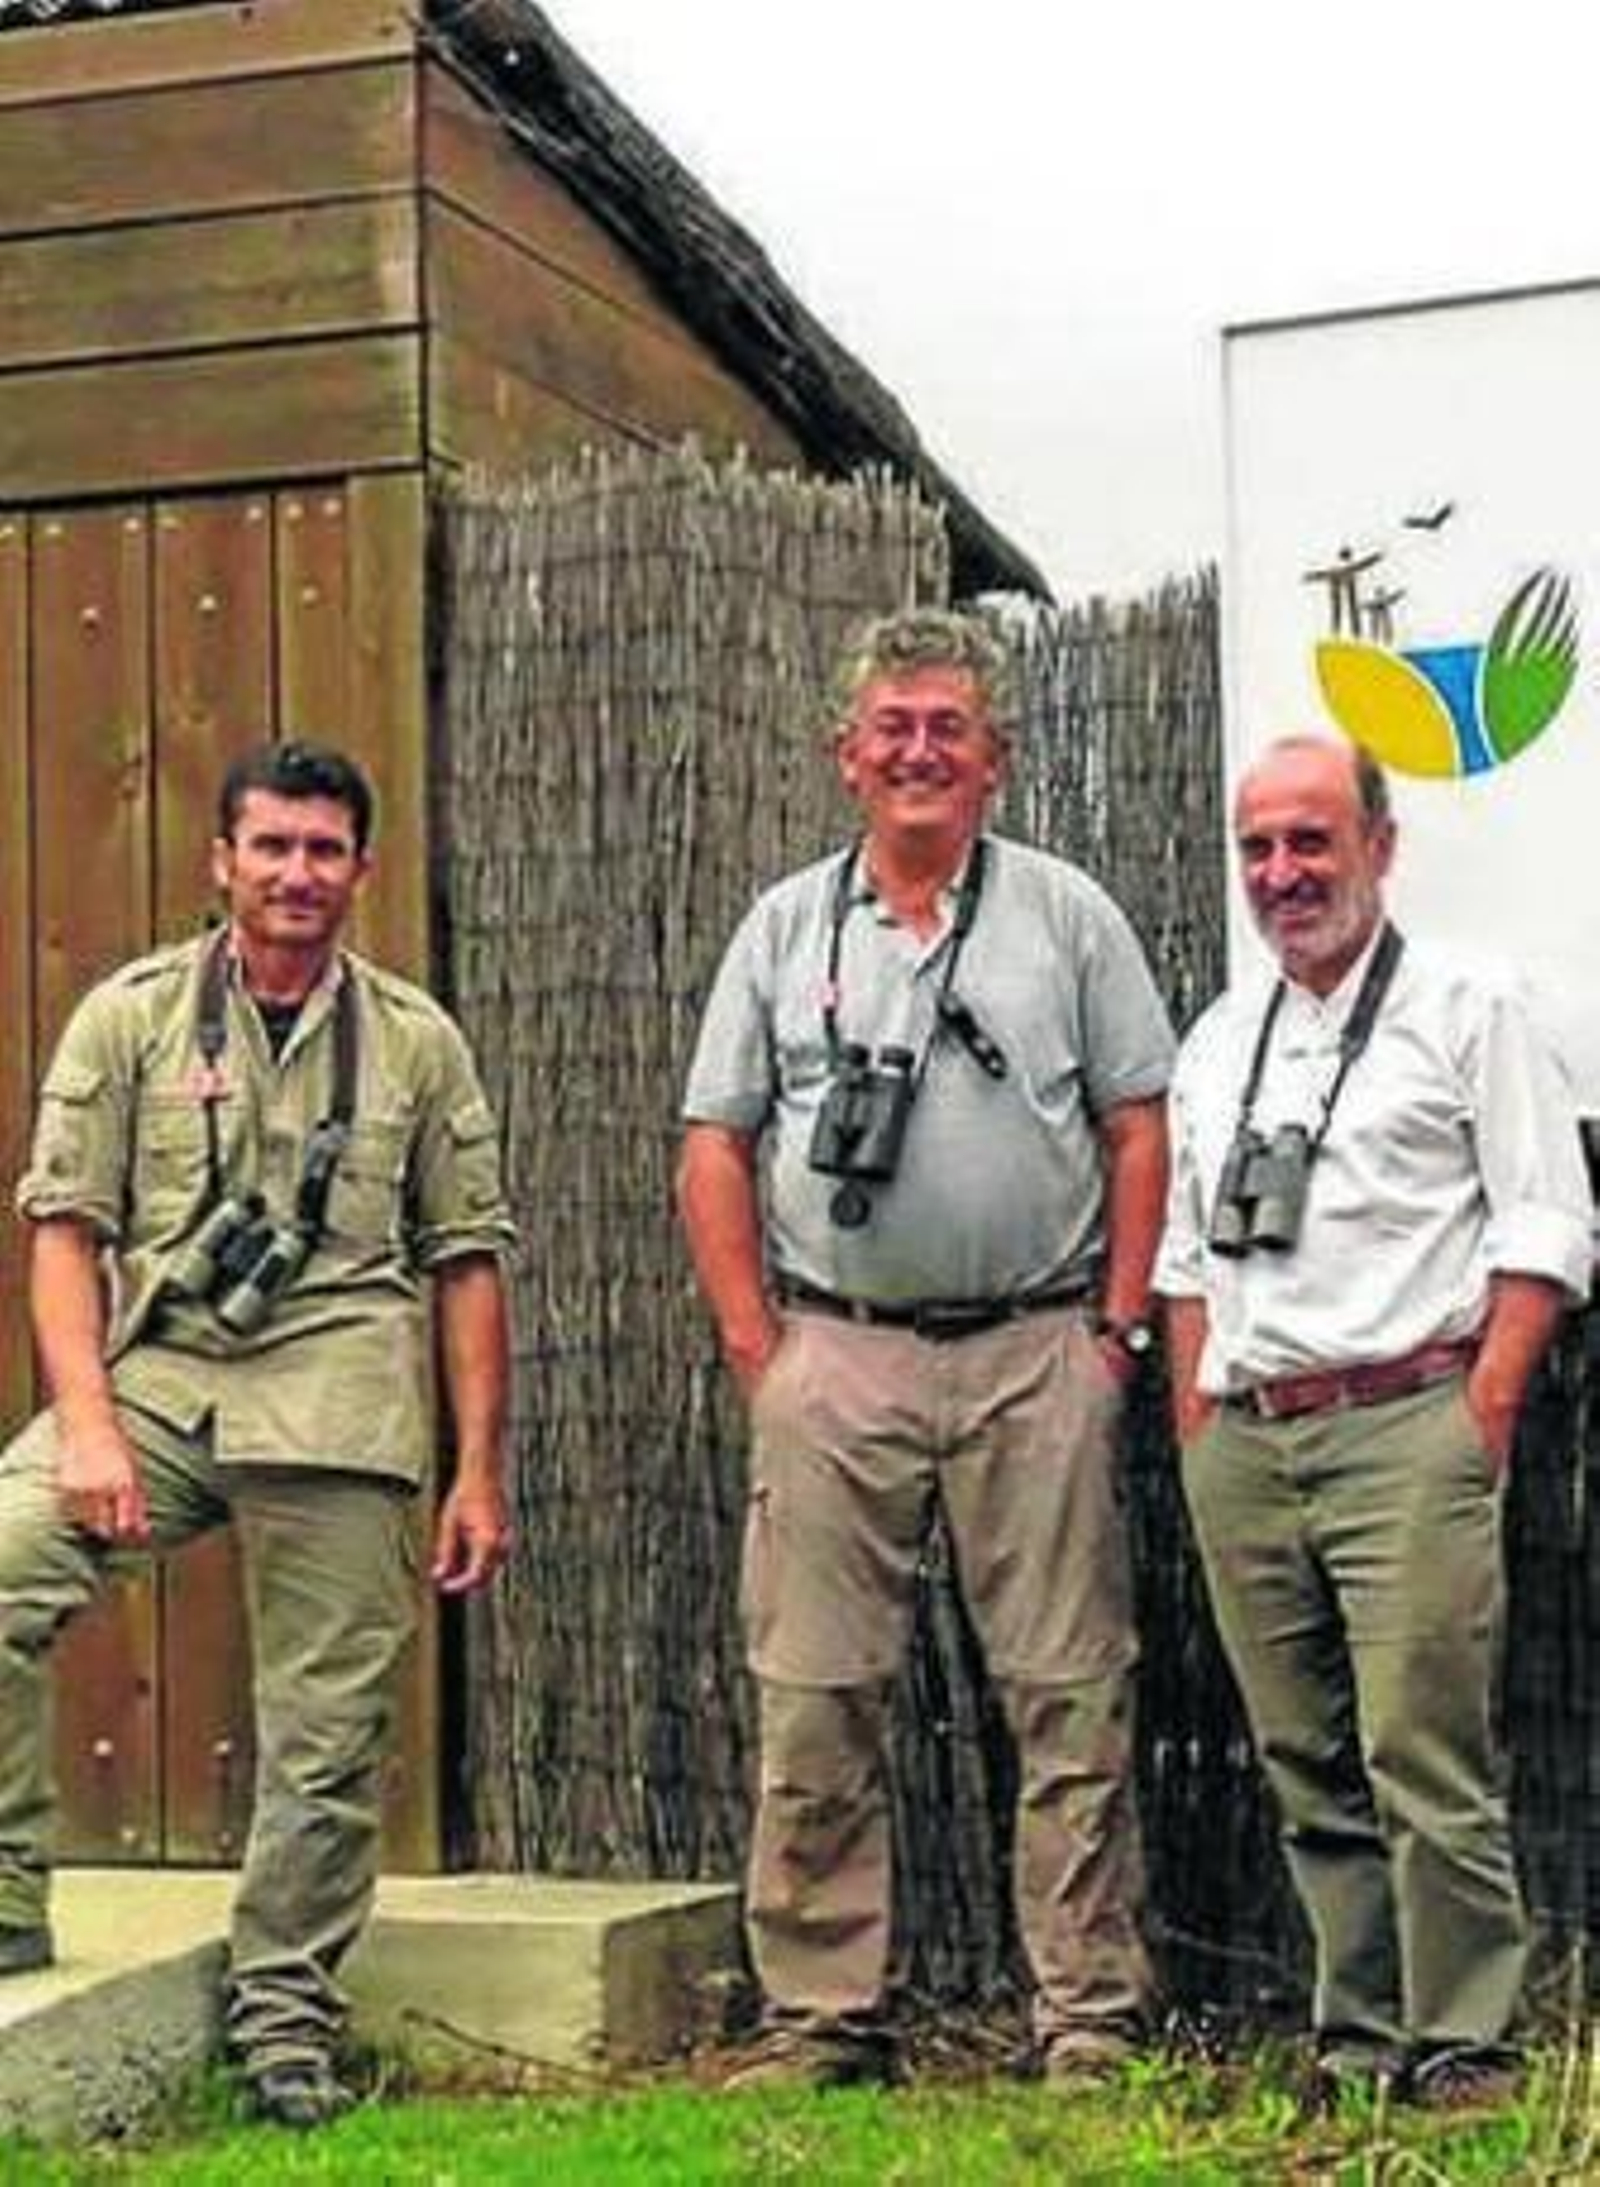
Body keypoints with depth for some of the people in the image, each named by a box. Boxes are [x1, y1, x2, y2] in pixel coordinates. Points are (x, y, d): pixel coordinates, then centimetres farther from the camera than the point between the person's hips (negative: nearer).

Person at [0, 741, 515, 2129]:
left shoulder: (418, 1043, 11)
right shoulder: (132, 1016, 8)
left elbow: (468, 1261, 11)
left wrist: (481, 1472, 6)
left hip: (339, 1405, 0)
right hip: (157, 1372, 0)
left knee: (327, 1732, 1)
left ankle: (287, 2026, 16)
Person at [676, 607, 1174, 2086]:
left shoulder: (1067, 915, 7)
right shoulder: (785, 929, 10)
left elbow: (1138, 1128, 6)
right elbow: (716, 1145, 10)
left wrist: (1118, 1326, -1)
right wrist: (755, 1345, 2)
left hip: (1034, 1355, -1)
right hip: (836, 1360, 1)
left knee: (1071, 1697, 0)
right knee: (816, 1702, 2)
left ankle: (1092, 2018, 9)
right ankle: (825, 2019, 12)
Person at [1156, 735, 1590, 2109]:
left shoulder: (1467, 1010, 3)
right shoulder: (1216, 1042, 20)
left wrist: (1482, 1419, -10)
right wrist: (1196, 1421, 13)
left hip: (1403, 1424, -5)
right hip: (1241, 1443, 6)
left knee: (1424, 1755, -10)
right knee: (1305, 1766, 7)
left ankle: (1464, 2046, -2)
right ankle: (1361, 2037, 14)